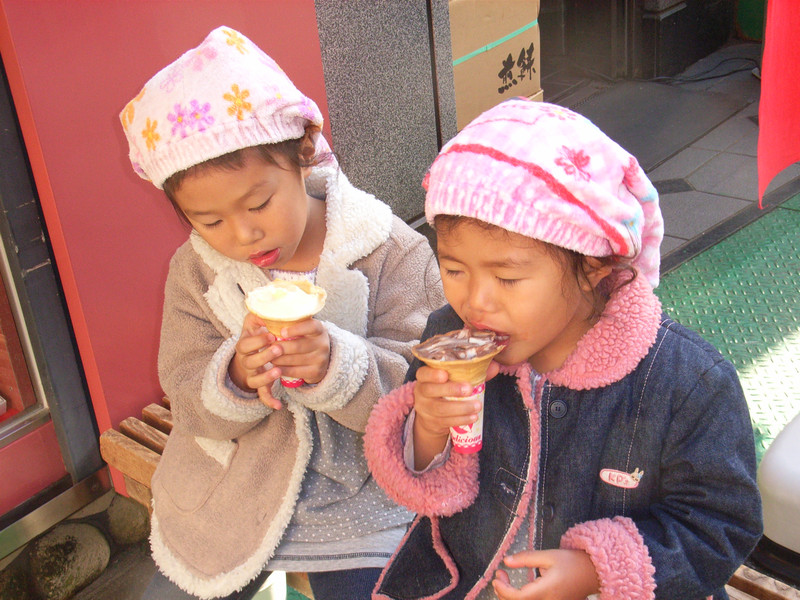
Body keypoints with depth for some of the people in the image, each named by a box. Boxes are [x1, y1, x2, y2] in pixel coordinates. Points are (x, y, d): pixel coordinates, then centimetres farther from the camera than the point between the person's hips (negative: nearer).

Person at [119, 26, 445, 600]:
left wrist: (337, 365, -37)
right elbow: (189, 406, -6)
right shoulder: (195, 271, -6)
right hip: (226, 497, 3)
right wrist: (235, 379, -29)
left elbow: (416, 390, -17)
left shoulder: (393, 252, -14)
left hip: (357, 499, -2)